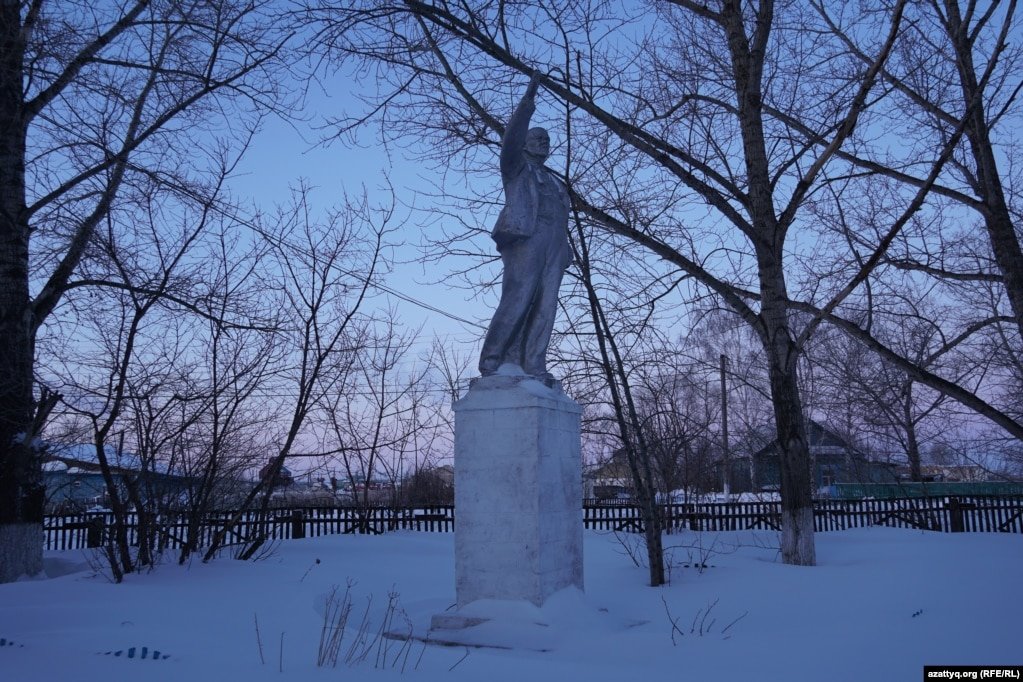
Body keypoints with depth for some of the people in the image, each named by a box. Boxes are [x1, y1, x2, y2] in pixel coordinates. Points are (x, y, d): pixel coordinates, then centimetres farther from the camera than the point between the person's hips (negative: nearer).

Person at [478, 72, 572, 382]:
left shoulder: (554, 182, 35)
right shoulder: (517, 167, 20)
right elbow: (511, 138, 1)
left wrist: (565, 250, 13)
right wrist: (528, 100, -4)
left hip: (554, 245, 6)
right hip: (526, 237, -6)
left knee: (545, 306, -7)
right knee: (516, 301, -18)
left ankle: (532, 364, -13)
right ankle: (492, 361, -19)